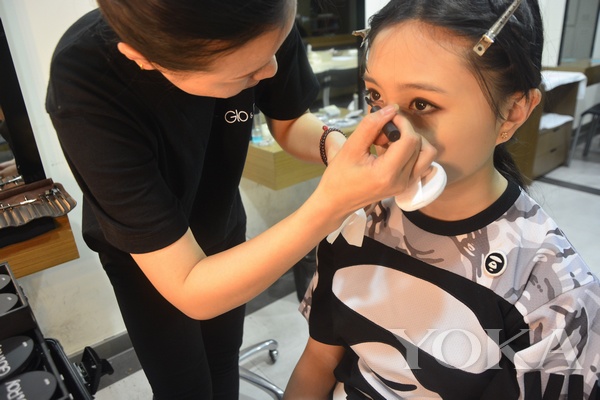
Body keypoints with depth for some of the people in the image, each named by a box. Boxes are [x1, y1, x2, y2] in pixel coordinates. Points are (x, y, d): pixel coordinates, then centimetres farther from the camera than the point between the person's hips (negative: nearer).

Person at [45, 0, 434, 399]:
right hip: (143, 251, -3)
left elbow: (289, 123, -8)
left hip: (222, 225, 4)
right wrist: (334, 202, -49)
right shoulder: (85, 88, -39)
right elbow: (191, 292, -38)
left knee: (223, 366, 21)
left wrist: (334, 144, -31)